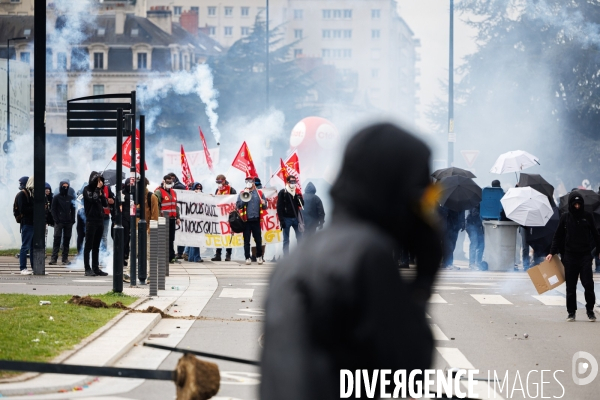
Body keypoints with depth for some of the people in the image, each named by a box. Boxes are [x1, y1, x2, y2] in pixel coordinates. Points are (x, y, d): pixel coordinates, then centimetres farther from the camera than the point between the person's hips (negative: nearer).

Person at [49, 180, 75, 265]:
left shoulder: (70, 198, 12)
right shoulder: (56, 198, 3)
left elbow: (73, 209, 15)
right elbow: (53, 209, 0)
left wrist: (73, 219, 2)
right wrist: (56, 220, -10)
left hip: (68, 222, 3)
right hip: (59, 222, -3)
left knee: (67, 240, 4)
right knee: (57, 239, -7)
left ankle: (65, 258, 7)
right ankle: (54, 258, -8)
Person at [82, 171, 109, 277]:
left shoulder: (100, 190, 15)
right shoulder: (87, 189, -3)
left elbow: (106, 204, 11)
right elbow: (93, 199, -19)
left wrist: (101, 194, -2)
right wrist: (97, 189, -10)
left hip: (100, 220, 6)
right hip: (91, 220, -6)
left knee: (96, 247, 9)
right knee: (89, 245, -4)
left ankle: (96, 268, 12)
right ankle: (87, 269, -4)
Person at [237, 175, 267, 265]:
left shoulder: (259, 193, 8)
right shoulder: (242, 193, 6)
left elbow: (264, 207, 10)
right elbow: (238, 205, -4)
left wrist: (264, 204, -12)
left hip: (256, 220, 1)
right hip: (246, 220, -1)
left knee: (258, 239, 3)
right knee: (246, 240, 2)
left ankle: (259, 256, 14)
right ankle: (247, 257, 7)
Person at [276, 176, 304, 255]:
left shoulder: (297, 192, 10)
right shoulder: (282, 192, -4)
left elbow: (302, 205, 9)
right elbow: (279, 207, -8)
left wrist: (299, 197, -11)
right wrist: (281, 220, -14)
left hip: (296, 218, 4)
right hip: (286, 218, -4)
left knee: (300, 238, 3)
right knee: (286, 240, 2)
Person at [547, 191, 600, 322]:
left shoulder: (588, 216, 3)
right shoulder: (565, 217, 4)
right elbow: (558, 236, 7)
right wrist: (552, 253, -1)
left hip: (585, 256, -1)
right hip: (570, 256, 1)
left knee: (588, 284, -6)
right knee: (570, 287, 4)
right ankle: (571, 312, 11)